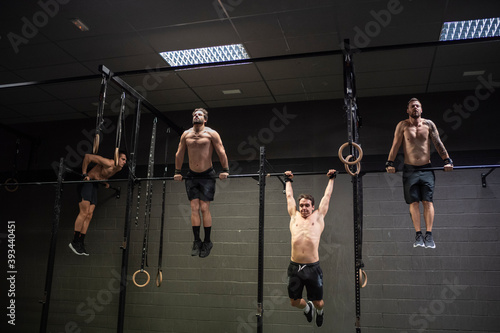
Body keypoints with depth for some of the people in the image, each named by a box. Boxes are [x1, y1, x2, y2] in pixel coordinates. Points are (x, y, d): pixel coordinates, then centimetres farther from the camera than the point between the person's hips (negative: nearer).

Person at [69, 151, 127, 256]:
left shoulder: (118, 169, 5)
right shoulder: (108, 163, -21)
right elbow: (88, 156, -20)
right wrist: (85, 174, -18)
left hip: (94, 186, 8)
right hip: (87, 183, -8)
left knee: (89, 215, 3)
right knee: (84, 213, -14)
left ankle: (81, 243, 6)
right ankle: (74, 242, -9)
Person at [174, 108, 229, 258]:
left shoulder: (211, 133, -4)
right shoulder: (186, 134, 8)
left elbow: (221, 152, -6)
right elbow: (179, 153, 15)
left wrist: (225, 170, -12)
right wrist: (177, 172, 13)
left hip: (207, 175, -3)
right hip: (192, 176, 4)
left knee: (204, 208, -6)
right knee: (194, 208, -1)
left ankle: (207, 242, 5)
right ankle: (196, 241, 4)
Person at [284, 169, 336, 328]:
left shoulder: (318, 216, 7)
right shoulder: (294, 216, 11)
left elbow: (327, 196, 16)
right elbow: (289, 196, 23)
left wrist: (331, 179, 24)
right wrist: (288, 180, 33)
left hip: (312, 267, -2)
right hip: (294, 267, 2)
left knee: (318, 302, 8)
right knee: (294, 301, 10)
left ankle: (319, 311, 44)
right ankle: (307, 307, 43)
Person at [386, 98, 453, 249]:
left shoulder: (428, 124, 6)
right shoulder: (403, 125, 3)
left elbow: (438, 144, 6)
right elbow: (395, 145, 1)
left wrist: (447, 161, 0)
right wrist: (390, 163, -7)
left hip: (426, 168, 1)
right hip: (410, 169, 0)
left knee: (427, 201, -4)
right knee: (414, 202, -3)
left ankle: (429, 235, -2)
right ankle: (418, 235, 1)